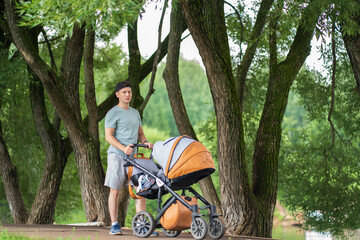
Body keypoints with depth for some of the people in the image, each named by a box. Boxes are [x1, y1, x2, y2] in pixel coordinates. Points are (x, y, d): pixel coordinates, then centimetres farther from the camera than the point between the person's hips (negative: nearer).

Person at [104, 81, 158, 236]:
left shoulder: (135, 113, 20)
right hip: (117, 156, -6)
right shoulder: (113, 113, -1)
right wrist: (123, 148, -22)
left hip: (133, 156, 6)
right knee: (114, 191, -2)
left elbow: (140, 133, 24)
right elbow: (108, 136, -8)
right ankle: (114, 225, 5)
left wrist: (145, 142, 0)